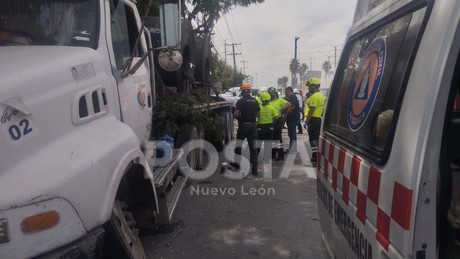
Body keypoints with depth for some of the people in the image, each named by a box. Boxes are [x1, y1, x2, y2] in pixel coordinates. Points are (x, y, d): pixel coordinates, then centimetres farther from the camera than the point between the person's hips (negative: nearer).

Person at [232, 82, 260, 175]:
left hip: (243, 125, -4)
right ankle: (254, 168, 2)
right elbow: (258, 114, 8)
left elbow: (236, 114, -16)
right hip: (253, 125, 4)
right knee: (253, 147, 4)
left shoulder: (241, 101, -10)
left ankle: (236, 163, 29)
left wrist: (239, 117, 6)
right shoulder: (255, 101, 5)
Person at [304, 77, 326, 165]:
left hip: (314, 120, -10)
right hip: (320, 119, 10)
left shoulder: (314, 96, -17)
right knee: (317, 138, 16)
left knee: (313, 140, -8)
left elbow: (312, 110, -22)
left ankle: (315, 159, -8)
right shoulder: (321, 95, 15)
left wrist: (306, 121, -18)